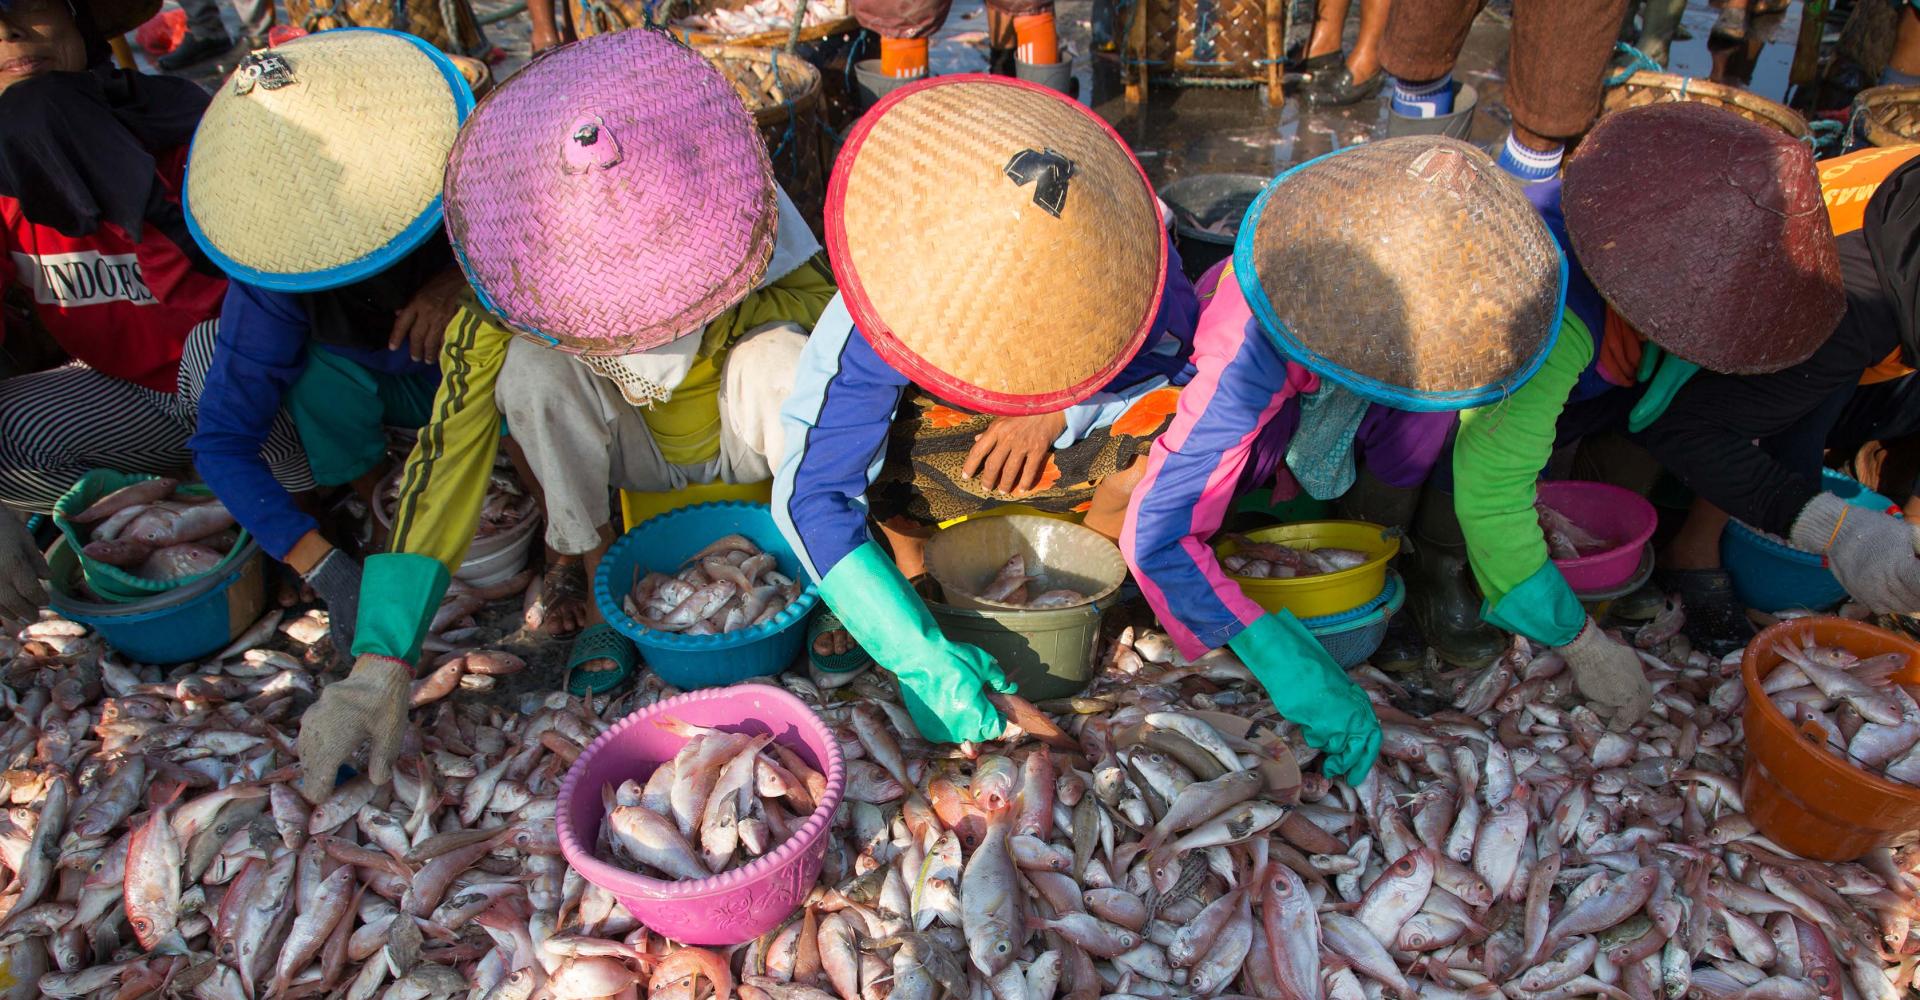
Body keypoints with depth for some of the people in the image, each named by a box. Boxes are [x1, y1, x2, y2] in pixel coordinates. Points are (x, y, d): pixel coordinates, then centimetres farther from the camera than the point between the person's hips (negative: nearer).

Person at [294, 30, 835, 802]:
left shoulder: (751, 224, -28)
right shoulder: (517, 295, -28)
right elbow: (447, 454, -32)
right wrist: (379, 667, -38)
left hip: (741, 445, 0)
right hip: (629, 458, 1)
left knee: (782, 359, -35)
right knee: (535, 360, -31)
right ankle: (598, 591, -13)